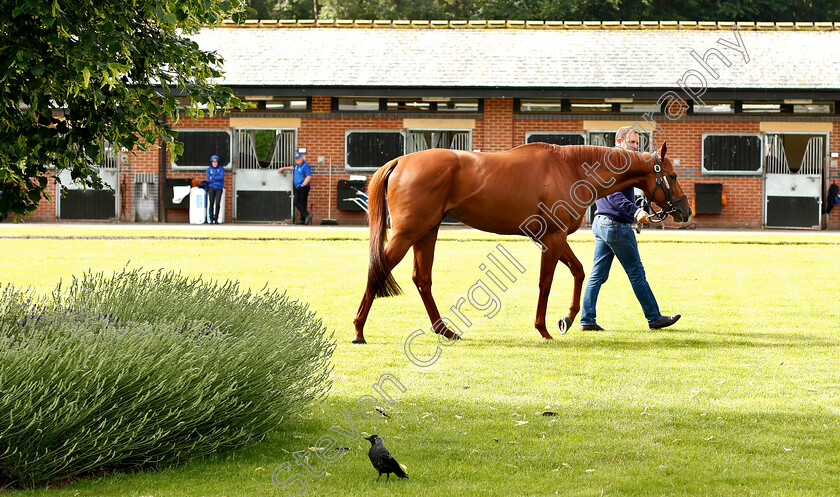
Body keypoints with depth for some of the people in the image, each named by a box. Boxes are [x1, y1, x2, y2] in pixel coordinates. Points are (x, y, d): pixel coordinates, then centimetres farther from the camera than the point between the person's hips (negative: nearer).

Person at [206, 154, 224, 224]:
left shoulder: (221, 168, 4)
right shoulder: (209, 169, 5)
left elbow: (221, 177, -12)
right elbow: (208, 179, -6)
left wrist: (212, 178, -10)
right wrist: (217, 179, -8)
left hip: (219, 188, -1)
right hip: (211, 188, 1)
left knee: (218, 204, -9)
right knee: (211, 204, -4)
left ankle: (216, 219, -4)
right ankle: (211, 219, 0)